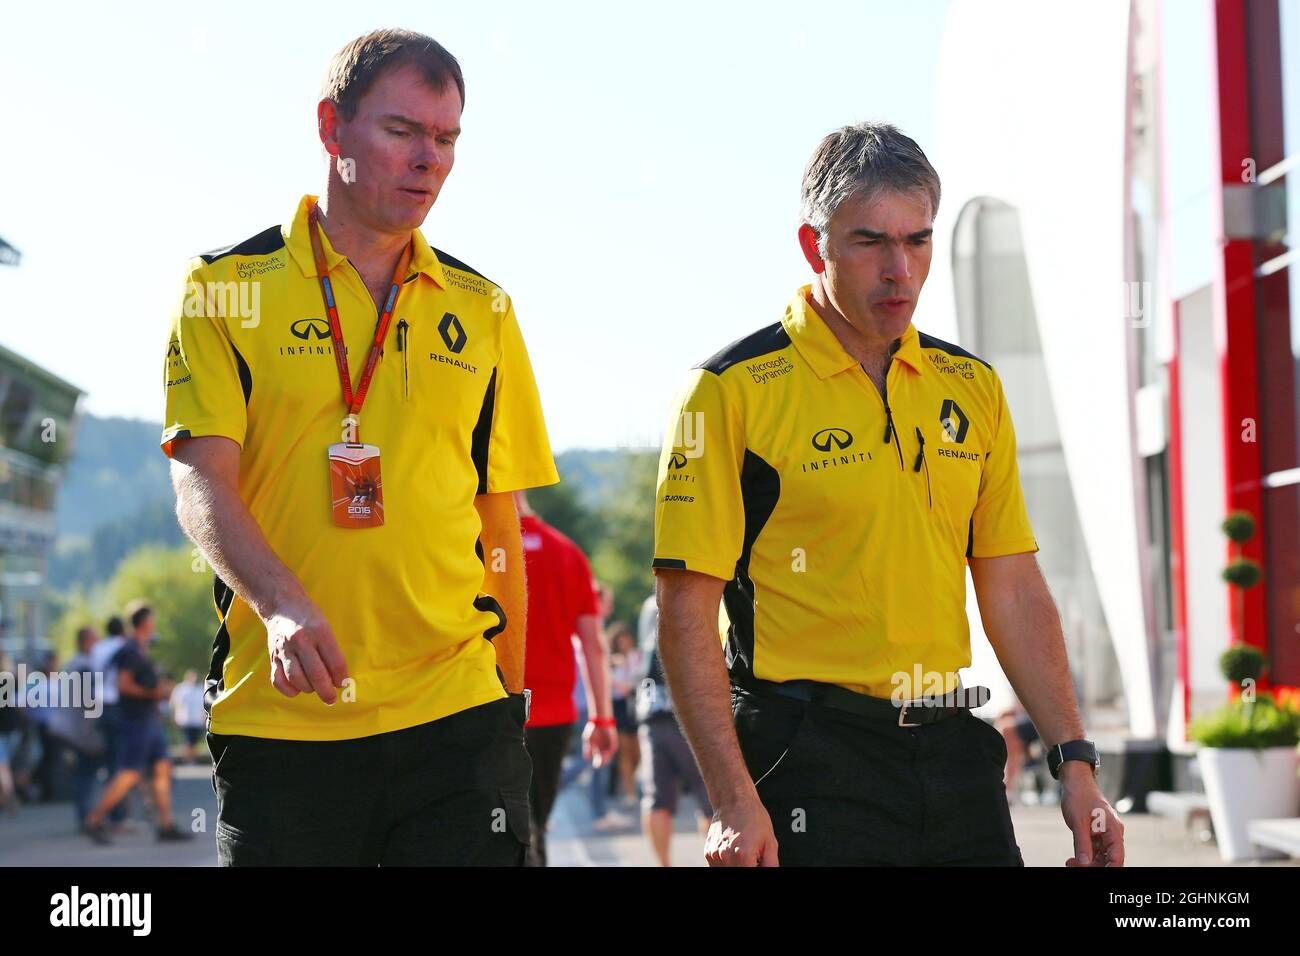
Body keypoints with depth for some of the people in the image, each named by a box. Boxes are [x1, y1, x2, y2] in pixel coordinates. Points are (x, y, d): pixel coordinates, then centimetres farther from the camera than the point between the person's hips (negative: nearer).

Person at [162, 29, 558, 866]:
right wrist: (282, 602, -25)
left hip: (454, 715, 2)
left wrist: (509, 699, 12)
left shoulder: (482, 311, 13)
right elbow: (203, 481, -7)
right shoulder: (229, 288, 3)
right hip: (278, 716, -2)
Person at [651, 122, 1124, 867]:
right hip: (808, 760, -5)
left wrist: (1075, 760, 5)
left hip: (954, 750, 5)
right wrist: (734, 798, -17)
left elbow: (1014, 590, 13)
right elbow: (688, 608, -10)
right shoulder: (733, 390, -6)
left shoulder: (973, 387, 10)